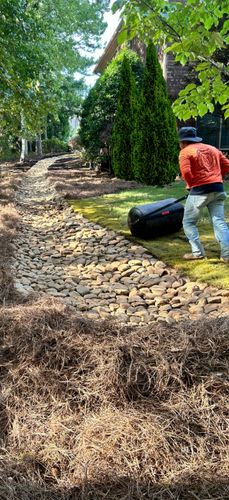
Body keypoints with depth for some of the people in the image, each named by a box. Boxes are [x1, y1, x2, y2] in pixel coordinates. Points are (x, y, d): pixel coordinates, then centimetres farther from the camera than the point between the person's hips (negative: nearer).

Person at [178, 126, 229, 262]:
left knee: (189, 222, 10)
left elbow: (186, 172, -16)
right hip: (218, 189, 6)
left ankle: (198, 252, 7)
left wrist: (191, 184, 1)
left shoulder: (185, 152, -2)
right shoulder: (212, 148, 18)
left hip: (200, 190, -6)